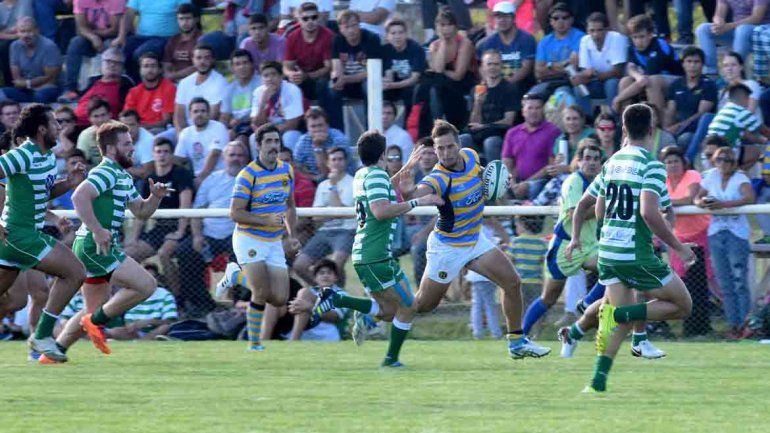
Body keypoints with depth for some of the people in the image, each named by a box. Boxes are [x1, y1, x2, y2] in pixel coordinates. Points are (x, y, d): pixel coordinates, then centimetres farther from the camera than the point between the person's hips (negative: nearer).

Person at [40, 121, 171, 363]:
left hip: (95, 247, 11)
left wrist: (156, 196, 7)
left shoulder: (123, 177, 20)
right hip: (94, 246, -11)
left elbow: (141, 211, 26)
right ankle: (96, 321, -7)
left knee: (95, 310, 15)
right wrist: (98, 230, -29)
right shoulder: (106, 173, -13)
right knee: (146, 284, -15)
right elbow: (79, 197, -27)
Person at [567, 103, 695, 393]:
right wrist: (678, 247, -15)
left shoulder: (611, 164, 11)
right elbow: (649, 213, -24)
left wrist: (575, 239, 36)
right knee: (682, 305, 6)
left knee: (619, 318, 12)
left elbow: (583, 206, 19)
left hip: (608, 253, 7)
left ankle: (598, 380, -4)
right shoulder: (650, 166, -12)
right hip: (637, 256, -7)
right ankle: (621, 314, -13)